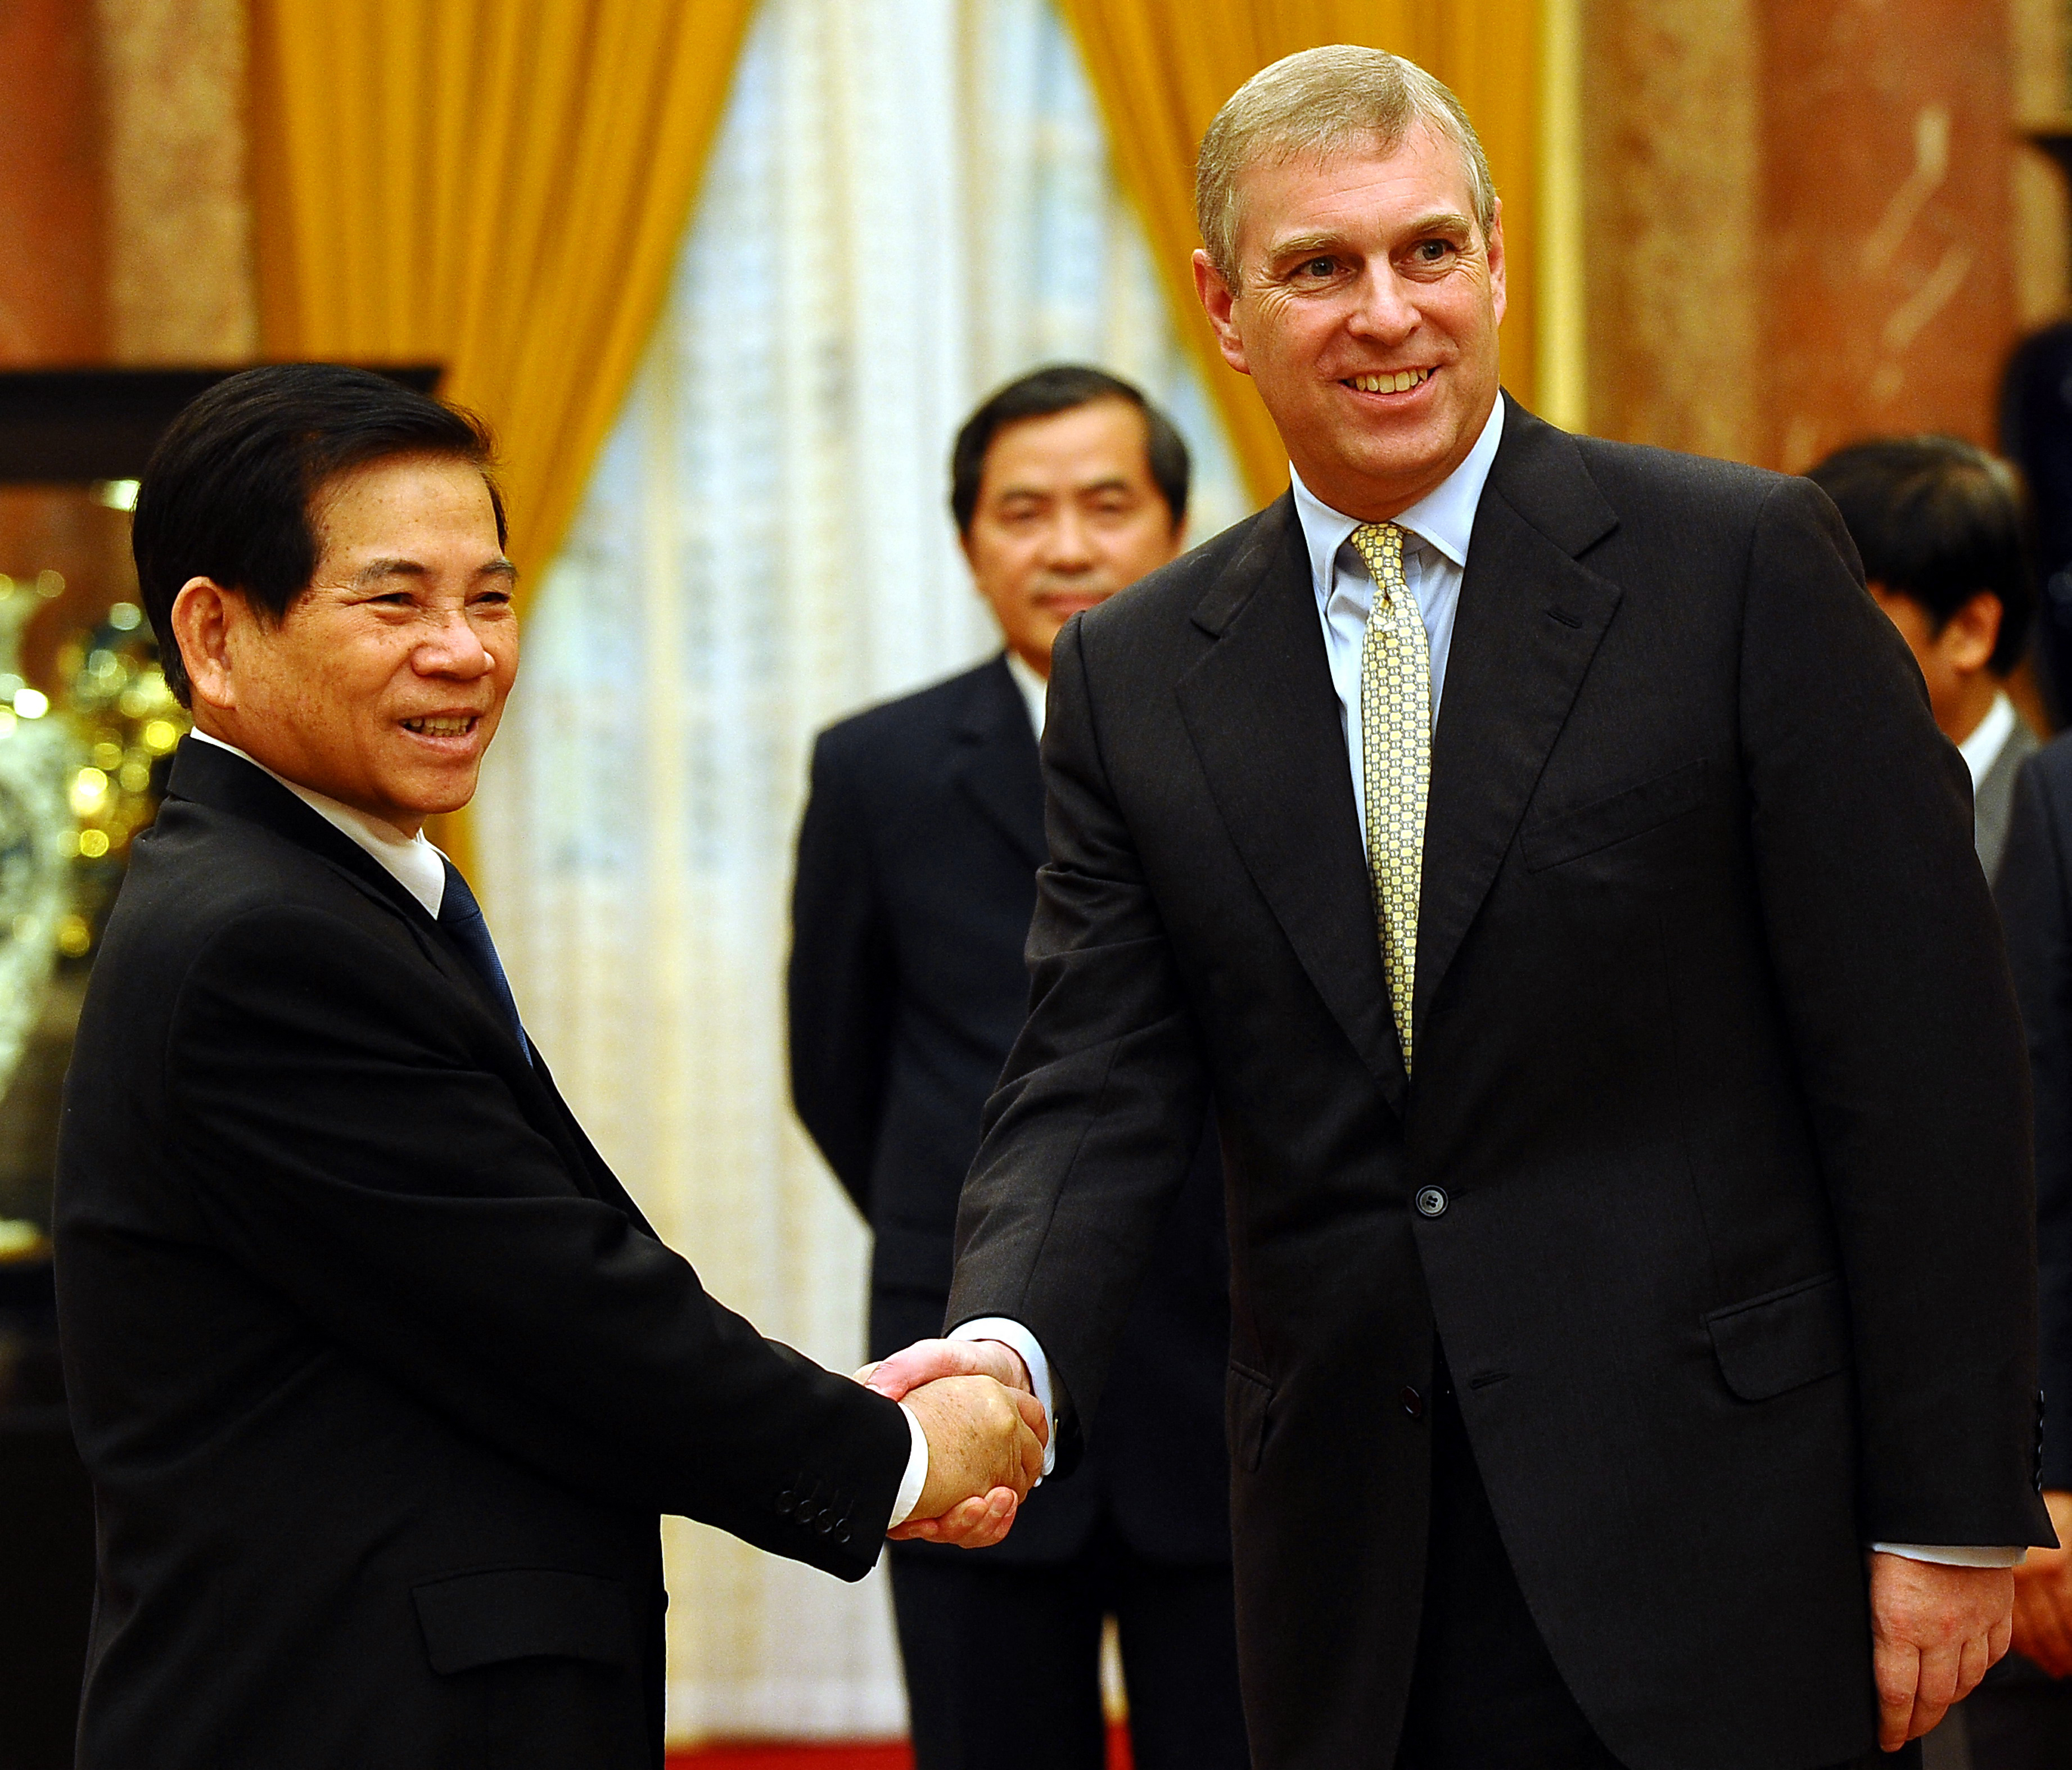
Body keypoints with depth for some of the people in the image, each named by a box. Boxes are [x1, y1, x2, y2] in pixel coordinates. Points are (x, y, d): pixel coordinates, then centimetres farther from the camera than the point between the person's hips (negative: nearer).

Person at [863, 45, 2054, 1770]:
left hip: (1717, 1542, -3)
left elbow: (1923, 1062, -5)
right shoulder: (1136, 676, 8)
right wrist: (1009, 1345, -20)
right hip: (1360, 1591, 3)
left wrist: (1953, 1510, -8)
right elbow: (1095, 1090, 3)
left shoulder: (1743, 564, -4)